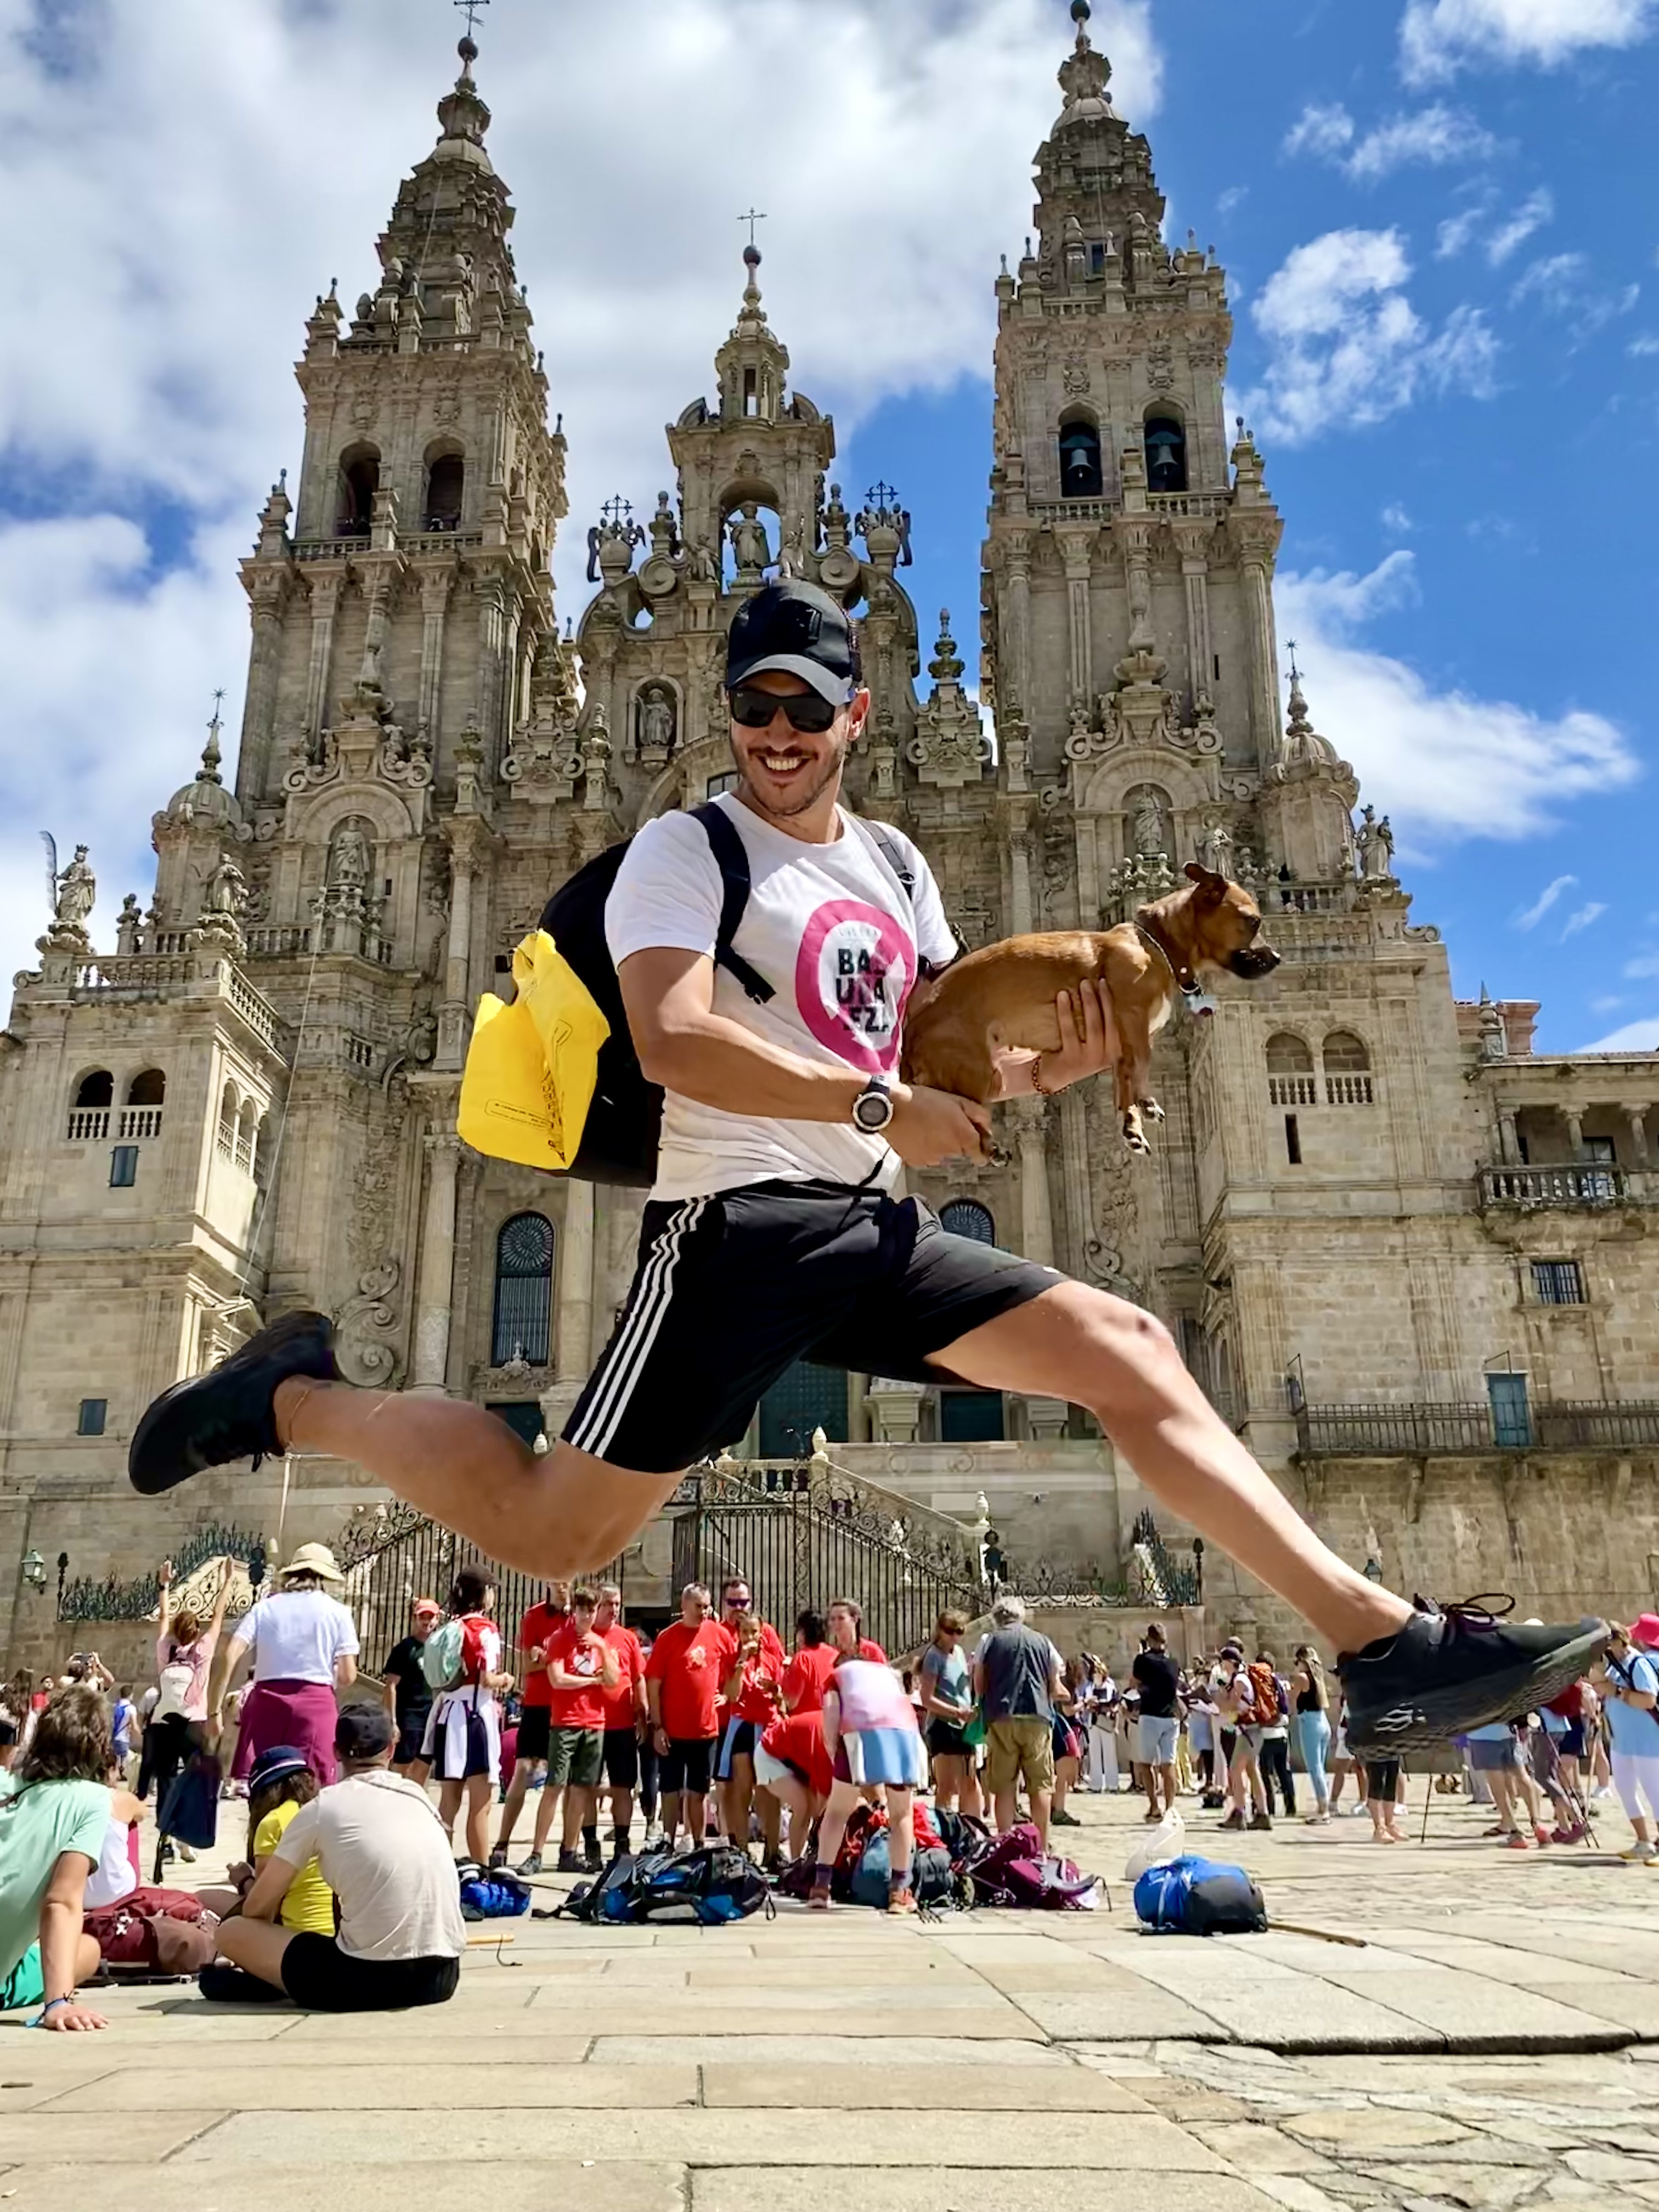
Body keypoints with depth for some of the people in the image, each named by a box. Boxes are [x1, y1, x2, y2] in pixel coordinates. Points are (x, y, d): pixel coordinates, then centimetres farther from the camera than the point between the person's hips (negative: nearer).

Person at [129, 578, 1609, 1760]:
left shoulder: (897, 867, 19)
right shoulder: (685, 850, -3)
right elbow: (672, 1039, -20)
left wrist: (1042, 1071, 2)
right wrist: (880, 1103, -22)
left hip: (876, 1232, 7)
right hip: (740, 1226, -6)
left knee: (1131, 1355, -3)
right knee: (553, 1531, -6)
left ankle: (1388, 1646, -1)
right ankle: (296, 1399, 19)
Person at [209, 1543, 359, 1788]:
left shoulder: (264, 1607, 11)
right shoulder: (337, 1612, 7)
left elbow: (228, 1657, -1)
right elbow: (347, 1677, 2)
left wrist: (215, 1710, 1)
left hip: (267, 1700, 2)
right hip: (316, 1703, -2)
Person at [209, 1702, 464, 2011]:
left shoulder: (322, 1808, 0)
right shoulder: (420, 1797, 12)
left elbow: (257, 1908, 8)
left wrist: (259, 1960, 28)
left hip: (371, 1980, -5)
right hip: (442, 1977, 5)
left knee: (231, 1932, 9)